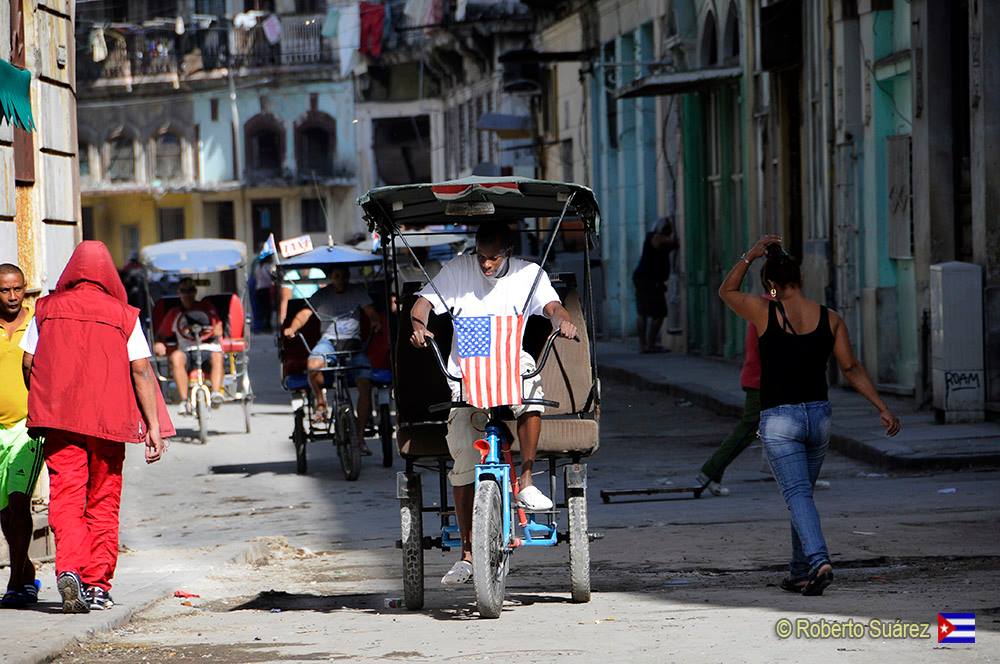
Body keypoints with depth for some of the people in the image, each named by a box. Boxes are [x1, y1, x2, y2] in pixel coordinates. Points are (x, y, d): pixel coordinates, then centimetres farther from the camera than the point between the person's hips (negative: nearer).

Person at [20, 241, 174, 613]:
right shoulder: (123, 315, 1)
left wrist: (42, 407, 23)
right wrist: (154, 426, -1)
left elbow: (28, 364, 8)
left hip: (57, 416, 0)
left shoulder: (47, 309, 5)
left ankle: (69, 570, -26)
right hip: (108, 420, 0)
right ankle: (98, 587, 10)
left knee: (66, 498, -4)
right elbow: (141, 372, -3)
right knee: (103, 502, 10)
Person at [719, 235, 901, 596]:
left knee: (797, 495, -9)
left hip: (778, 420, -4)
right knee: (803, 493, 18)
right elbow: (852, 369, 1)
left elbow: (726, 291, 11)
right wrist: (883, 408, 6)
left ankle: (819, 561, -30)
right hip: (819, 416, 4)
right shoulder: (830, 319, 1)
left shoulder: (764, 312, -7)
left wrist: (751, 254, 13)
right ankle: (799, 573, 24)